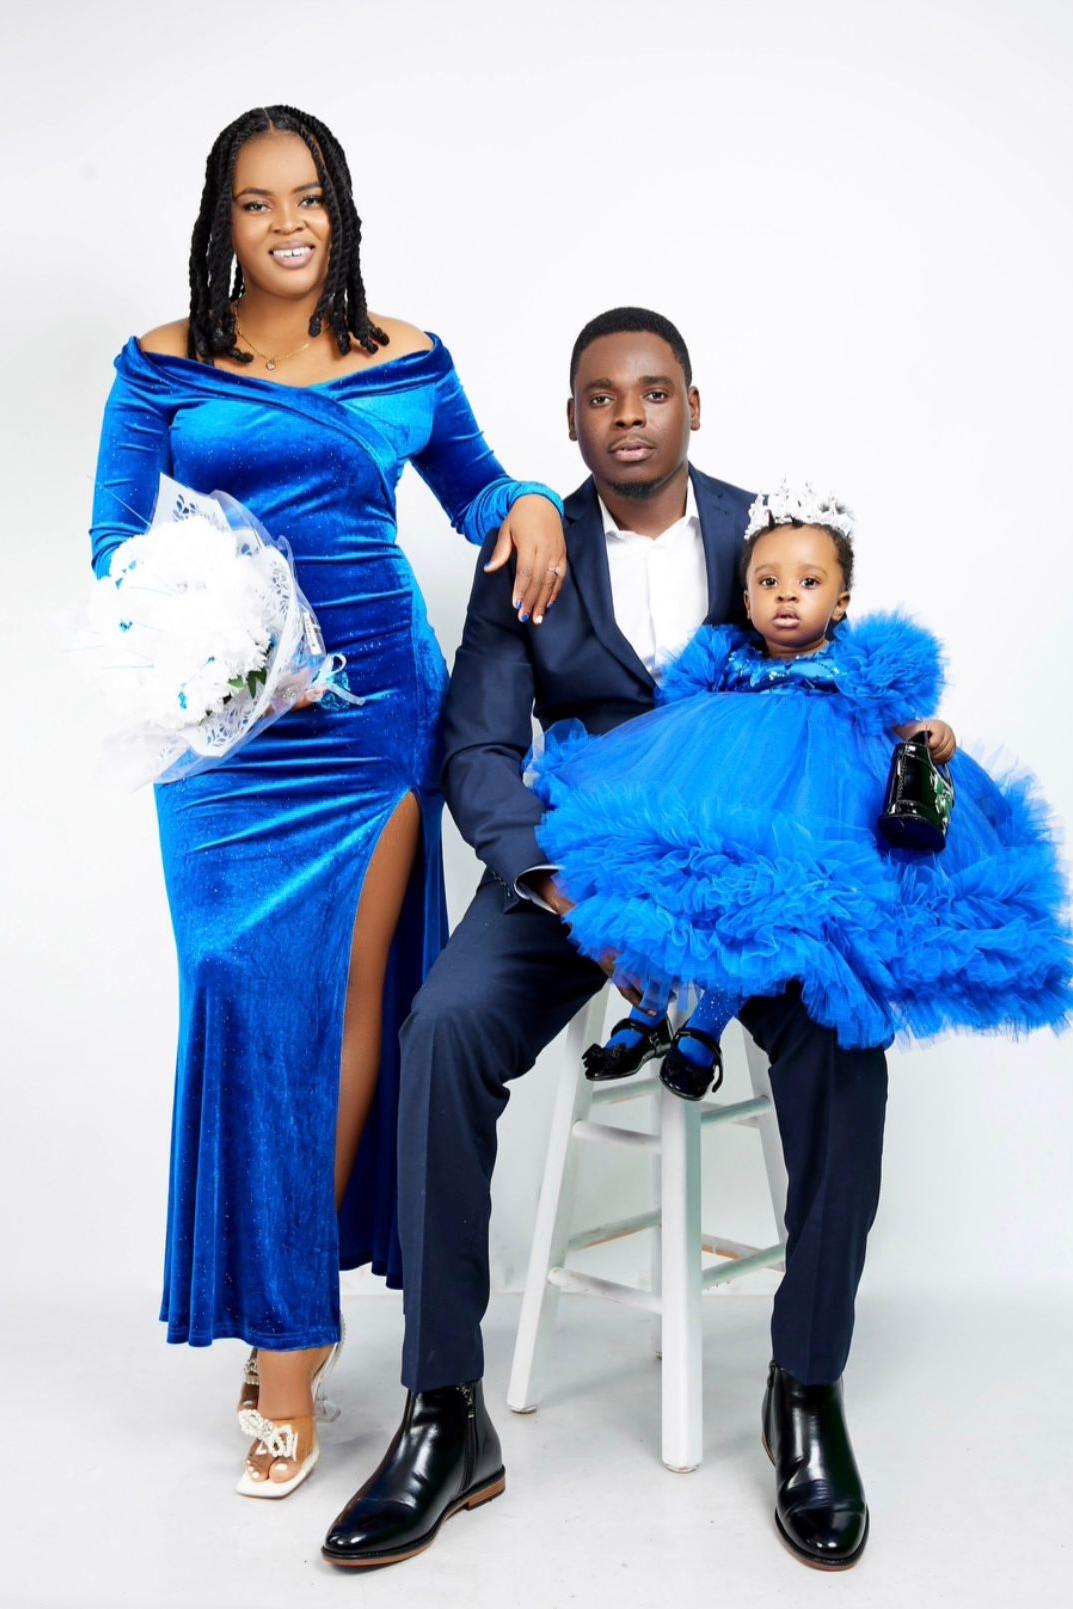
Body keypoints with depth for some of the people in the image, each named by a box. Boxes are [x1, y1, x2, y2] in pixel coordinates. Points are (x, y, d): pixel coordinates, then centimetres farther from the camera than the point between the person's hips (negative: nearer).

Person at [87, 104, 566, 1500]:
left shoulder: (405, 361, 10)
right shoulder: (162, 367, 6)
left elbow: (473, 489, 22)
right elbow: (116, 545, 4)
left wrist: (532, 503, 0)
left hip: (375, 704, 1)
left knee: (351, 994, 0)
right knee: (251, 992, -6)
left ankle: (287, 1327, 14)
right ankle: (289, 1322, 9)